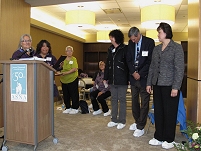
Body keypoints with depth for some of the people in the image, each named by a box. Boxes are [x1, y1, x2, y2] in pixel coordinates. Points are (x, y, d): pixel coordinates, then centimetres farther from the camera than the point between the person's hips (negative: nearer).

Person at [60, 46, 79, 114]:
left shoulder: (74, 59, -4)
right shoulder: (63, 59, 9)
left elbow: (75, 69, -16)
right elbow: (62, 69, 13)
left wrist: (66, 73, -23)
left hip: (72, 80, -5)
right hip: (64, 80, 5)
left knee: (74, 95, 3)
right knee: (66, 95, 12)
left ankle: (75, 108, 15)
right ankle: (68, 108, 26)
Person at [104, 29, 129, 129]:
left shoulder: (125, 49, -6)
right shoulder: (110, 49, 12)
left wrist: (128, 78, -16)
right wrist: (105, 78, 13)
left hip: (122, 80, -6)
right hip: (112, 79, 6)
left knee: (122, 100, 4)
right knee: (113, 99, 12)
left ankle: (122, 121, 15)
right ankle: (114, 120, 23)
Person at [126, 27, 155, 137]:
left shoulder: (149, 42, -7)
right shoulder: (131, 43, 8)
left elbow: (150, 61, -10)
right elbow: (128, 59, 8)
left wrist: (140, 74, -12)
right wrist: (133, 72, -6)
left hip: (144, 77, -5)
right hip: (133, 76, 5)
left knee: (144, 103, 1)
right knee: (134, 101, 13)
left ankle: (140, 127, 10)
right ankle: (137, 122, 31)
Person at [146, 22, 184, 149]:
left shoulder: (177, 47, -5)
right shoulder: (156, 49, 12)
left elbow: (180, 68, -10)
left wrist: (175, 87, -16)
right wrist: (149, 83, 9)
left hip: (169, 86, -5)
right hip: (157, 85, 5)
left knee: (169, 113, 5)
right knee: (158, 112, 10)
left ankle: (169, 140, 19)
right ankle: (159, 137, 23)